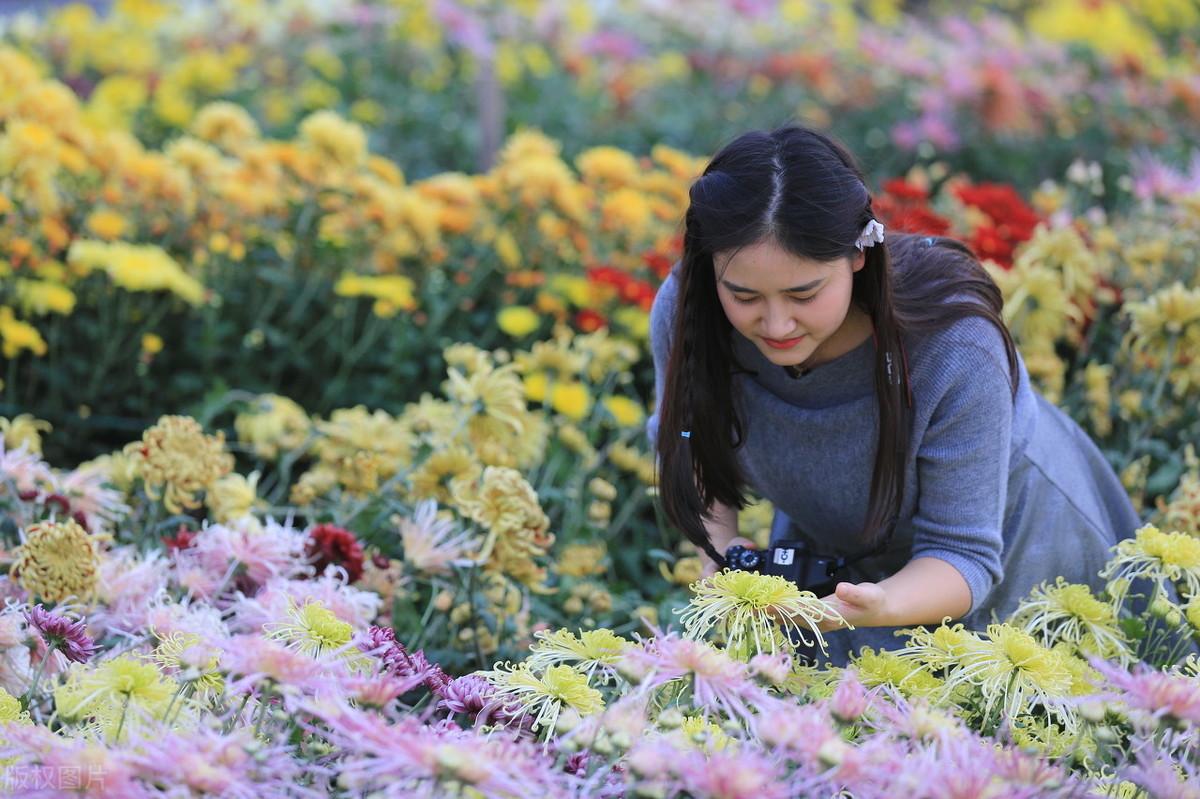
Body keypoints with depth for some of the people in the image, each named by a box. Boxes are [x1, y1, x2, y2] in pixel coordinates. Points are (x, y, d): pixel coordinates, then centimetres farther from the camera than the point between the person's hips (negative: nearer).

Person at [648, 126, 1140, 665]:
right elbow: (689, 441, -5)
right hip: (829, 554, 3)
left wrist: (879, 606, -54)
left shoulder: (953, 346, -40)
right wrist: (718, 552, -24)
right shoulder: (684, 314, -28)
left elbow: (963, 555, -32)